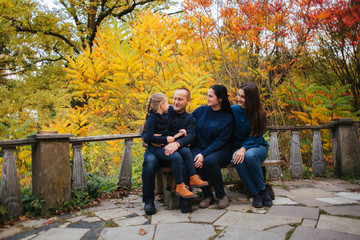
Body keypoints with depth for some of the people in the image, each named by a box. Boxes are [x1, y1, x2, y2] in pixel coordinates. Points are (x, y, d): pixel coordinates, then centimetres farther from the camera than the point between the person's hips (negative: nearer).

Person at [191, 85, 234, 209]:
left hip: (220, 150, -3)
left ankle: (221, 195, -12)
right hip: (199, 146, 3)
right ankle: (207, 195, -10)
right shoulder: (201, 110, 5)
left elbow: (220, 141, -11)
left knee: (209, 161, -36)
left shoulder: (227, 118, -5)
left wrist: (204, 155, -23)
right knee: (193, 162, -31)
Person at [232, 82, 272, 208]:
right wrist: (238, 150, -11)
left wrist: (244, 148, -26)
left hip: (258, 147, -1)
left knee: (249, 155, -37)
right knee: (238, 160, -34)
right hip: (239, 147, 2)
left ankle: (263, 190, -17)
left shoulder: (259, 114, -7)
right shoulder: (233, 110, 0)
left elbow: (257, 138, -10)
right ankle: (255, 193, -21)